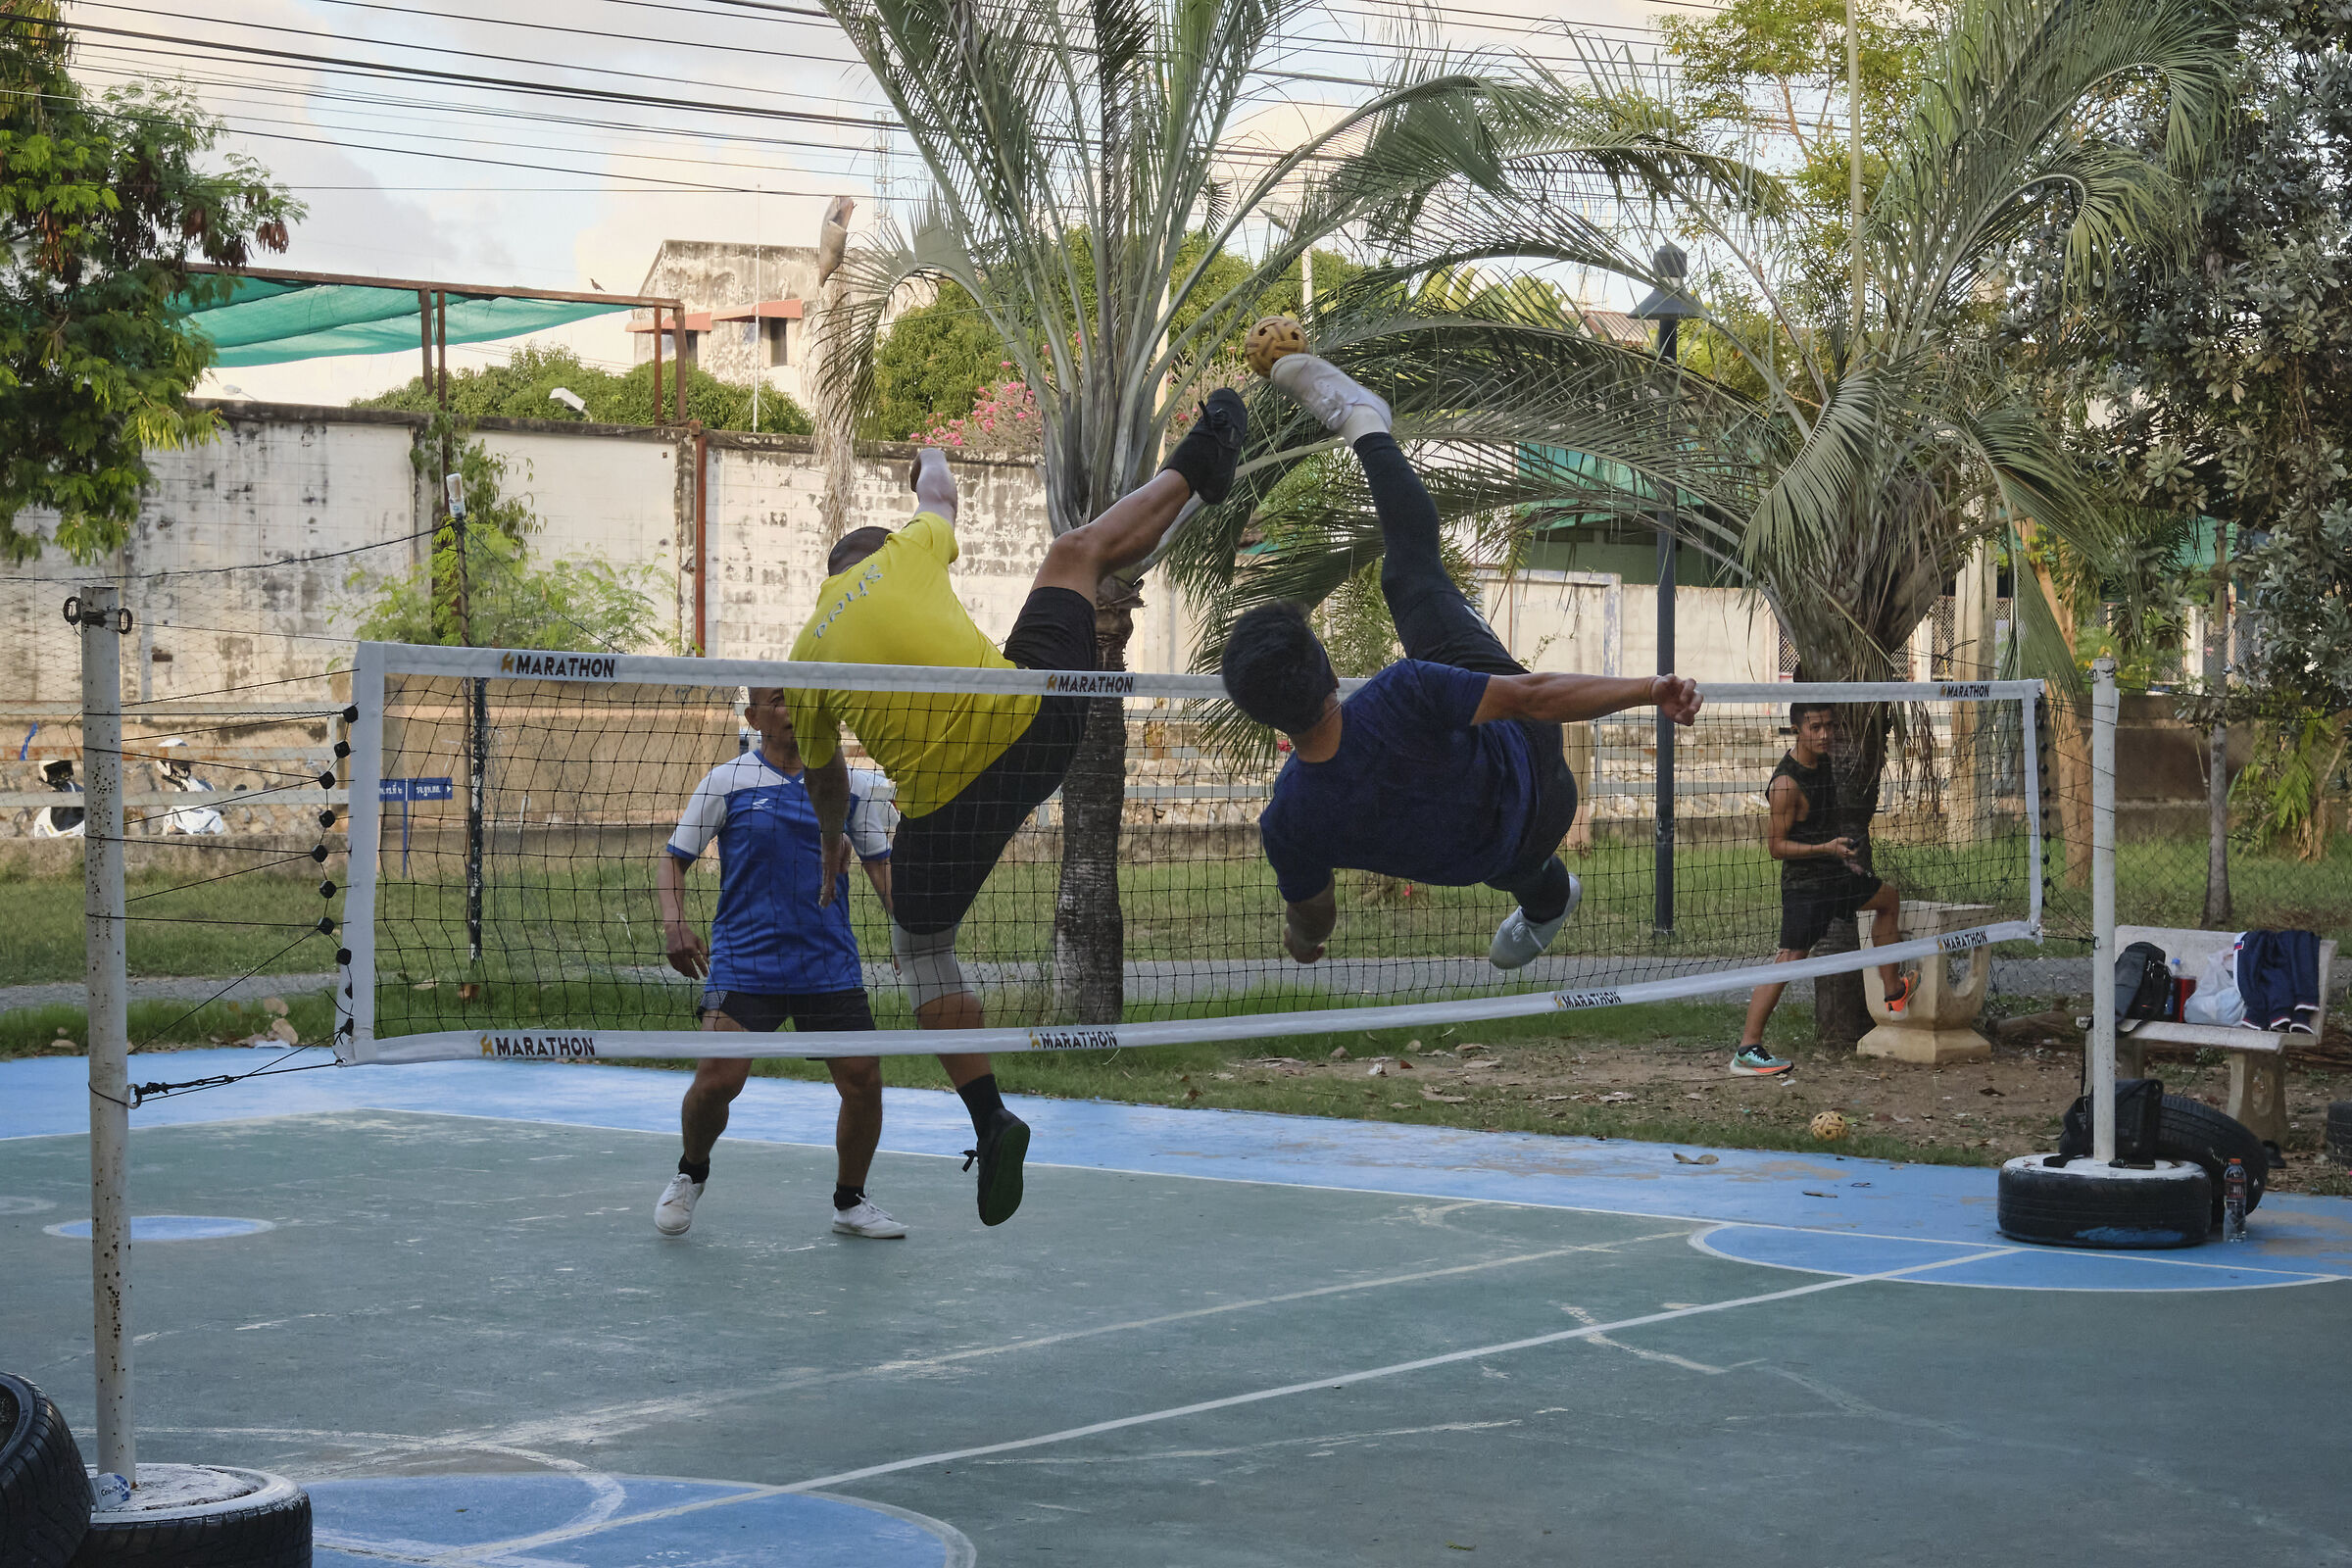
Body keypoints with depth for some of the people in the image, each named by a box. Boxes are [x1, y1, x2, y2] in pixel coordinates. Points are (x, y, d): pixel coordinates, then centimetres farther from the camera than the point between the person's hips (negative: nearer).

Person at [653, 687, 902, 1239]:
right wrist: (674, 921, -14)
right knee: (717, 1081, -14)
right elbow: (673, 859, 4)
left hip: (831, 965, 2)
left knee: (863, 1081, -2)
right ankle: (691, 1174, 18)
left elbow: (879, 864, 13)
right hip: (743, 962, -2)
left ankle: (850, 1202, 21)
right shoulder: (728, 781, 1)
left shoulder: (849, 783, 7)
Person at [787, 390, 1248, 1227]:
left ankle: (990, 1118, 10)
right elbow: (938, 495, 33)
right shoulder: (906, 554, 7)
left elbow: (826, 790, 19)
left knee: (923, 952, 22)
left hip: (944, 805, 0)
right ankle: (1193, 473, 44)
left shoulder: (808, 655, 8)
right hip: (1032, 720, 0)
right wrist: (933, 458, 56)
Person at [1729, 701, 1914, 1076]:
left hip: (1834, 874, 10)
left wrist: (1842, 856, 23)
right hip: (1805, 884, -10)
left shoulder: (1823, 763, 4)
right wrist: (1827, 848, -31)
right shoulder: (1786, 784, -25)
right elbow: (1775, 845, -24)